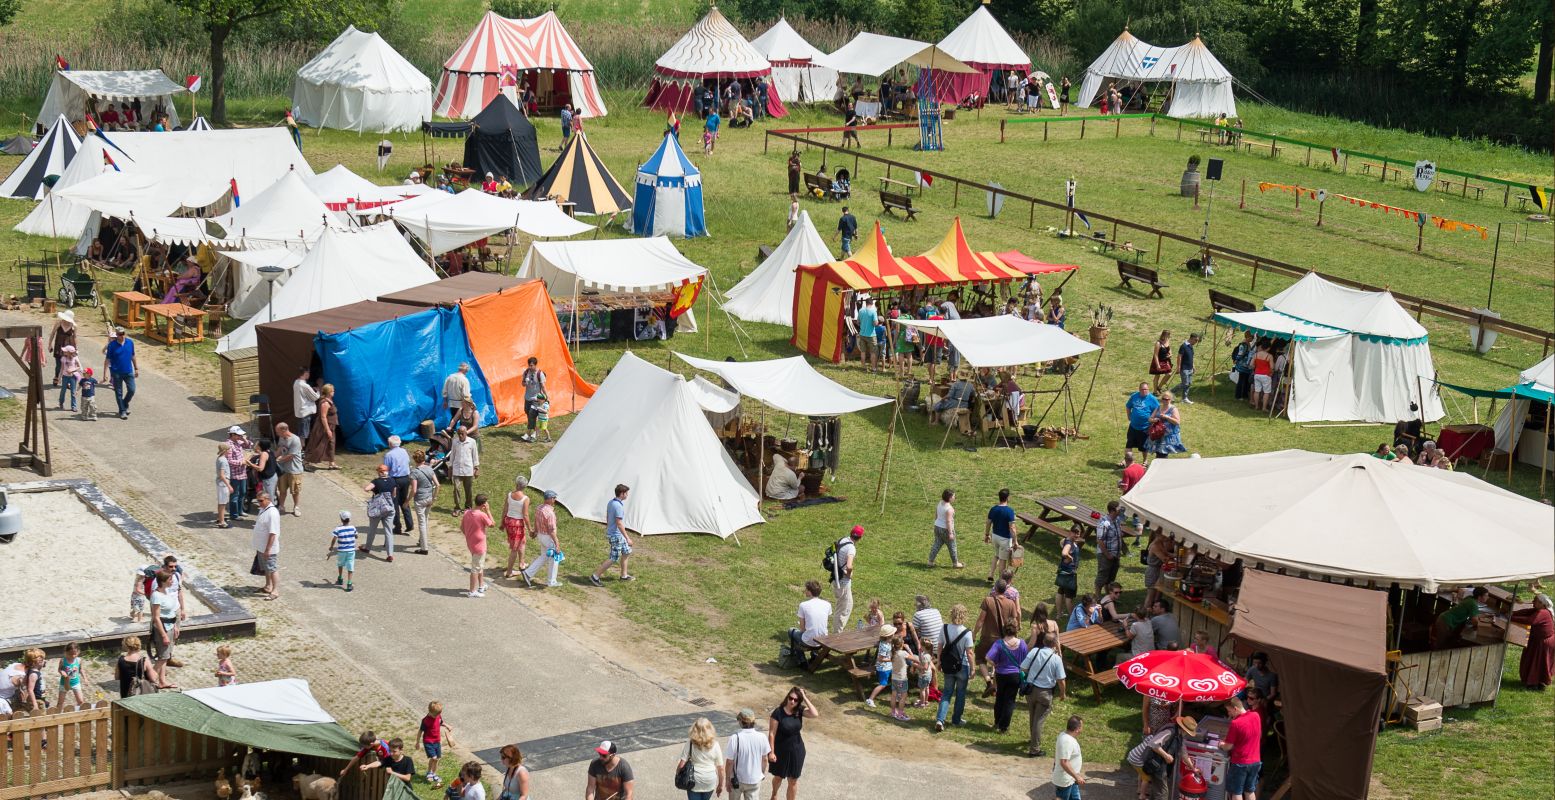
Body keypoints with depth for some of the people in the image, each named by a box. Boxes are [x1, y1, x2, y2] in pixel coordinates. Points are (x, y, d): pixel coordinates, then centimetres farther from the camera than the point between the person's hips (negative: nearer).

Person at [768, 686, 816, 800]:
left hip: (796, 750, 2)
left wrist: (805, 698, -24)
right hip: (781, 751, -2)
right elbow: (772, 733, -15)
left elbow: (815, 714, -26)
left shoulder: (800, 711, -9)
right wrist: (771, 752, -15)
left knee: (793, 780, 11)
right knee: (778, 777, 21)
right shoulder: (778, 712, -19)